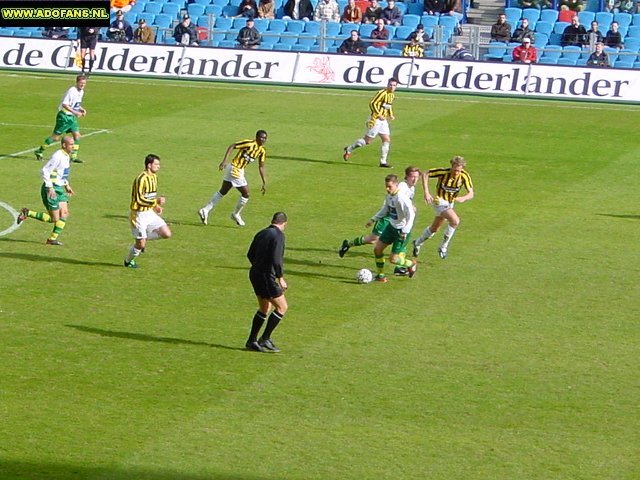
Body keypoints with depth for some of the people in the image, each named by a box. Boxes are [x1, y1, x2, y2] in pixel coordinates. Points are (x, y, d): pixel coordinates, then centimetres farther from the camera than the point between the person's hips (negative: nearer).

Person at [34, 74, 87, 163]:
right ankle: (39, 151, 9)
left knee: (77, 135, -2)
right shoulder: (72, 91, -19)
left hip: (72, 117, 8)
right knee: (56, 136, -4)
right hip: (64, 116, -8)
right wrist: (75, 112, -27)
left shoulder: (81, 92, 9)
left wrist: (82, 110, 5)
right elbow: (64, 104, -23)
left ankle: (73, 156, 4)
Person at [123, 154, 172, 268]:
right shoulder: (141, 179, -21)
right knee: (140, 245, -2)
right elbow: (139, 199, -25)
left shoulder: (154, 177, 8)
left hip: (150, 213, 8)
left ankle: (144, 238, 17)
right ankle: (128, 261, 27)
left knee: (167, 234, -4)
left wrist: (156, 206, 10)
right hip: (139, 215, -8)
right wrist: (156, 201, -28)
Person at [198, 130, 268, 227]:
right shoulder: (249, 144, -18)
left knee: (222, 192, 15)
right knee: (246, 194, -1)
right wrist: (224, 160, -26)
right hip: (234, 169, -8)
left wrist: (264, 183, 12)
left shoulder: (262, 151, 6)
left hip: (239, 171, 8)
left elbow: (261, 167, 13)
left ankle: (206, 210, 20)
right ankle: (236, 215, 18)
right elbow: (232, 146, -18)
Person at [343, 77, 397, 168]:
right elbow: (372, 103, -20)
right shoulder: (382, 93, -17)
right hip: (375, 120, -8)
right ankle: (349, 149, 16)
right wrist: (379, 115, -23)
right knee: (367, 140, -2)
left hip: (383, 120, 8)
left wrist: (391, 115, 11)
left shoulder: (392, 95, 11)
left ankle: (383, 162, 6)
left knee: (387, 140, 1)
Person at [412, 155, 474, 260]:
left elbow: (471, 194, -17)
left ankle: (418, 242, 45)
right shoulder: (444, 172, -25)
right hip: (440, 201, -6)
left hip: (450, 203, 6)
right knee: (455, 221, -26)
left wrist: (463, 198, -40)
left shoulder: (464, 176, -15)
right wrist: (426, 192, -23)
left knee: (435, 228, 20)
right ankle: (443, 246, -11)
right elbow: (425, 174, -15)